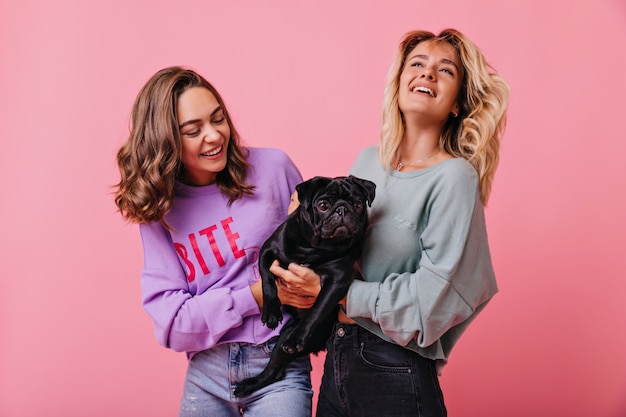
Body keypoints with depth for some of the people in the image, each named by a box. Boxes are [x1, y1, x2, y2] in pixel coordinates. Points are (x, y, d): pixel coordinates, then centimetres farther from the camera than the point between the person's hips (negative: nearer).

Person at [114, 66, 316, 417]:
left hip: (277, 363, -2)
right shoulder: (158, 210, -2)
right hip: (206, 369, 2)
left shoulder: (272, 167, -7)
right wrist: (256, 296, -18)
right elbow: (170, 319, -7)